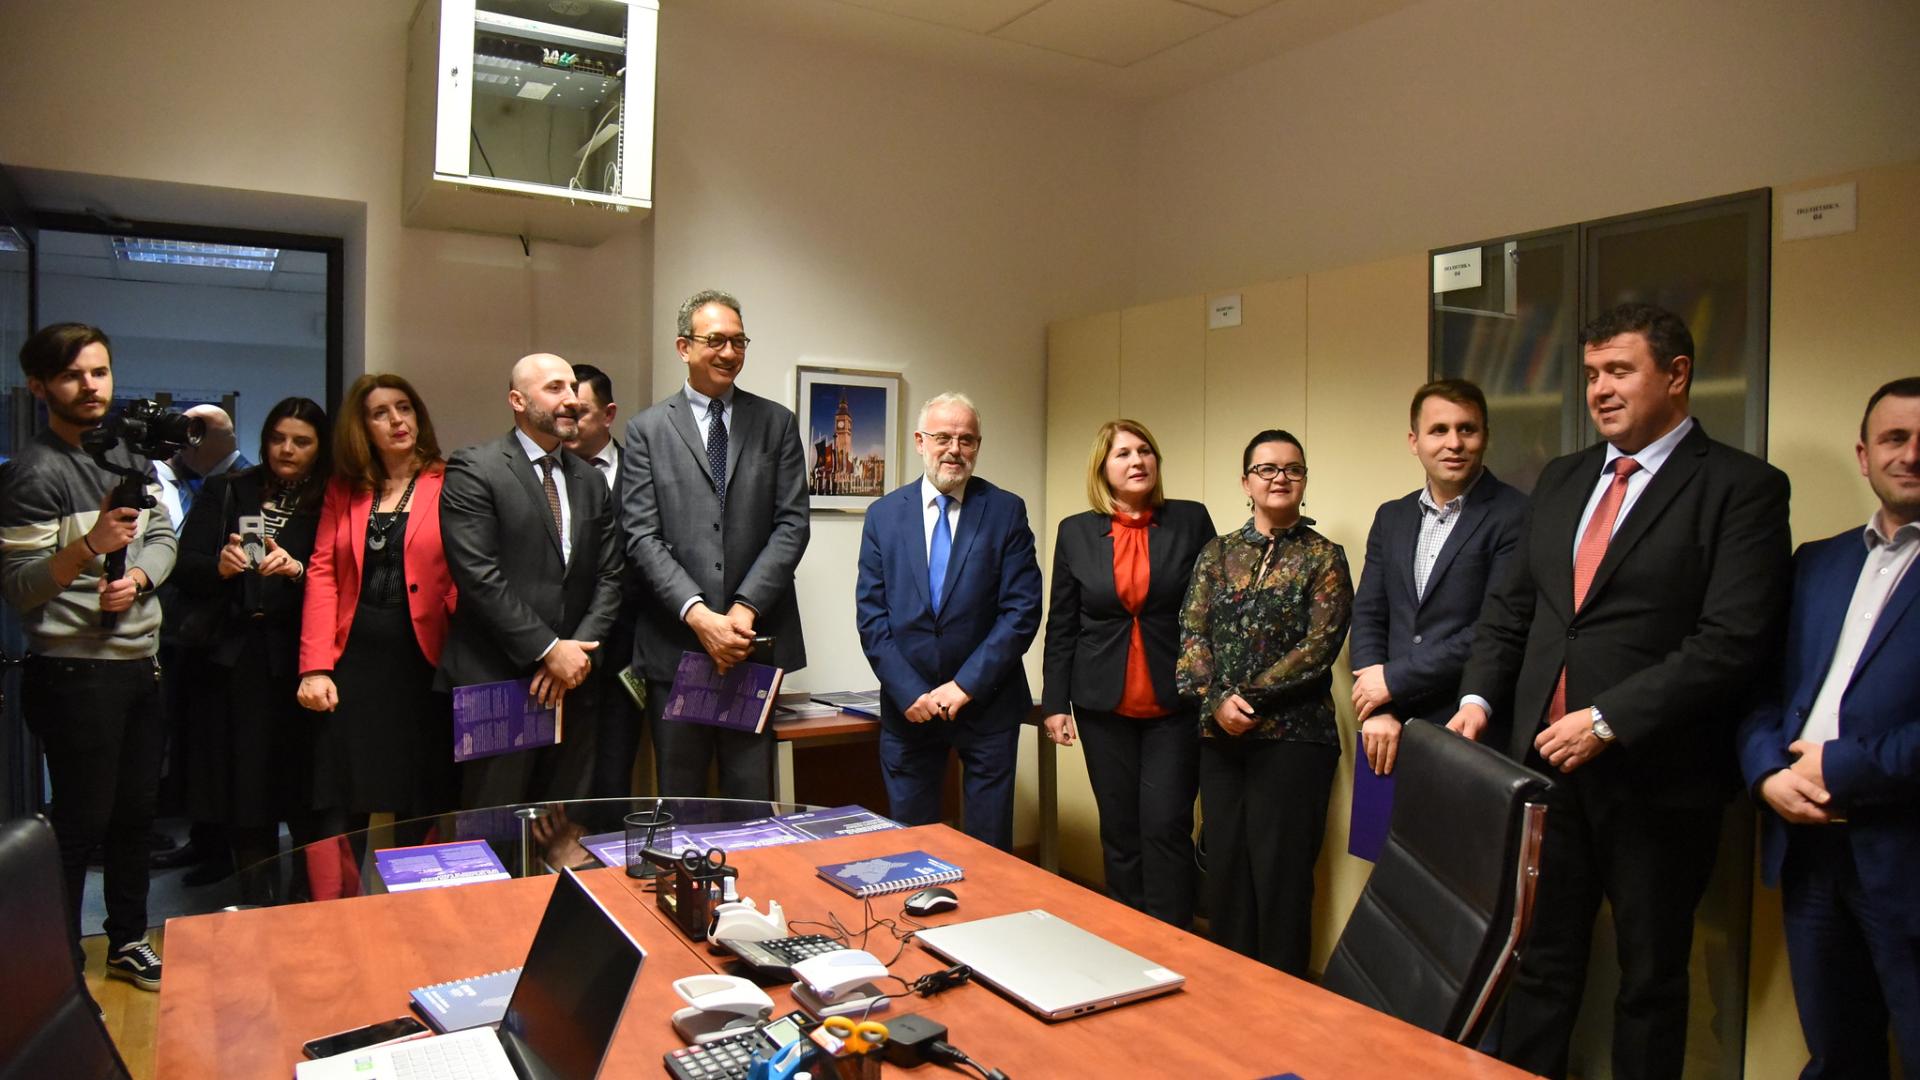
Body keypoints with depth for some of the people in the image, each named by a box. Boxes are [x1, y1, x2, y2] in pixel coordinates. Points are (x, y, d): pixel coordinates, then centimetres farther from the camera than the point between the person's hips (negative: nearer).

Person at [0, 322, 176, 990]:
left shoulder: (129, 455, 10)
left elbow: (163, 536, 12)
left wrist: (139, 576, -9)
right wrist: (88, 547, -32)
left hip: (139, 664, 7)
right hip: (76, 675, -7)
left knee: (135, 812, 16)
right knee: (81, 823, 1)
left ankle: (128, 943, 31)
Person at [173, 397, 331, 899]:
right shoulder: (225, 492, 12)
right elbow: (186, 569, 6)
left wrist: (297, 570, -20)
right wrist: (218, 567, -15)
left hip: (297, 659, -2)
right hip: (235, 662, 2)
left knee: (306, 795, -2)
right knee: (242, 788, 4)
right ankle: (257, 900, 15)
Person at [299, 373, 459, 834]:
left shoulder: (448, 486, 1)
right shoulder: (343, 490, 12)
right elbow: (322, 574, 5)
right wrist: (315, 667, -4)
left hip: (422, 662, -2)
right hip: (352, 662, 3)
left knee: (422, 810, 6)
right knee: (342, 809, 4)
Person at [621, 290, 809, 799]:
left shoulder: (776, 423, 9)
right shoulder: (646, 429, 5)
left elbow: (792, 524, 1)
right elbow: (642, 537, -2)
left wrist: (746, 609, -10)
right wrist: (698, 615, -14)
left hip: (754, 638, 1)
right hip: (674, 641, 0)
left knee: (753, 798, 5)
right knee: (679, 804, 8)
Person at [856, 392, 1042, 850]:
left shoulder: (1006, 511, -2)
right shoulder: (883, 514, 3)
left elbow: (1022, 610, -7)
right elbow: (871, 615, 0)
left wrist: (965, 685, -13)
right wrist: (909, 692, -10)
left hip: (986, 704, -1)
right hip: (907, 705, 2)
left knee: (989, 845, 7)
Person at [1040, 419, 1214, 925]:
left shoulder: (1191, 521, 1)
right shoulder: (1076, 532, 4)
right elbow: (1061, 627, 7)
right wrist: (1055, 703, 2)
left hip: (1174, 705, -1)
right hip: (1104, 707, 2)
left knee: (1166, 827, -4)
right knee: (1119, 831, 8)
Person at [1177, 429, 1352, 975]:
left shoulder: (1324, 557, 1)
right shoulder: (1216, 554, 10)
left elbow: (1320, 646, -9)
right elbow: (1191, 634, 3)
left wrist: (1249, 699, -14)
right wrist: (1216, 701, -13)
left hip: (1293, 735, -3)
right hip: (1220, 736, 4)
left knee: (1280, 874, 0)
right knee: (1225, 869, 9)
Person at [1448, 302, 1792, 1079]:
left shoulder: (1741, 488, -7)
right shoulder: (1561, 479, 12)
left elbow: (1732, 641, -16)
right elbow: (1509, 606, 14)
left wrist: (1608, 720, -19)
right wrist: (1479, 696, -1)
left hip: (1653, 775, -5)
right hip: (1546, 761, 5)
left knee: (1651, 977, 12)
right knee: (1541, 960, 13)